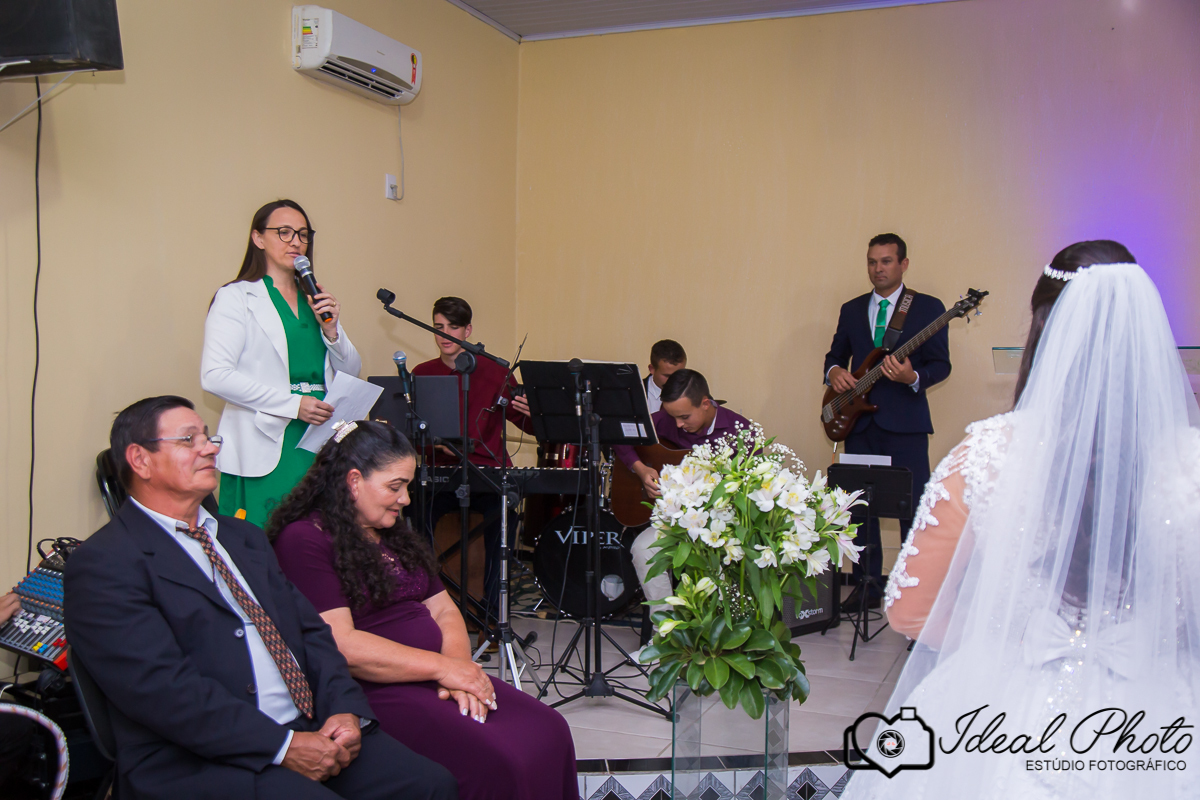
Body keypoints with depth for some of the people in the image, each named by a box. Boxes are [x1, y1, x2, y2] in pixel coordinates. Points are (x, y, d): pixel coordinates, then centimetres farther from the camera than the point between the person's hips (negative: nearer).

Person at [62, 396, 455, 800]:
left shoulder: (244, 536, 20)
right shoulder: (102, 565, -5)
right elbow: (161, 687, -15)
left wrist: (345, 708, -3)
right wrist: (283, 745, -18)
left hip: (312, 728, 6)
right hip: (200, 761, -6)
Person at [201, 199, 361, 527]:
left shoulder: (316, 300, 18)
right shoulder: (236, 297, 1)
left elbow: (351, 372, 18)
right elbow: (215, 375, -12)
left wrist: (332, 329, -1)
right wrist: (292, 404, -17)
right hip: (265, 452, -5)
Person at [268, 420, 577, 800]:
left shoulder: (396, 534, 20)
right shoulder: (304, 540, -8)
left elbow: (443, 610, 17)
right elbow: (342, 646, -17)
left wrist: (460, 668, -5)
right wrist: (442, 666, -15)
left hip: (430, 680, 8)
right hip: (371, 692, -8)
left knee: (549, 731, -14)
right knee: (495, 765, -27)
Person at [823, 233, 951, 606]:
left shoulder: (928, 308, 1)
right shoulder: (851, 310, 15)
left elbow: (941, 364, -4)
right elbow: (835, 354, 20)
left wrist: (913, 377, -24)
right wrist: (834, 371, -3)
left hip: (905, 422, -4)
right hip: (859, 422, 5)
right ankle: (868, 587, 19)